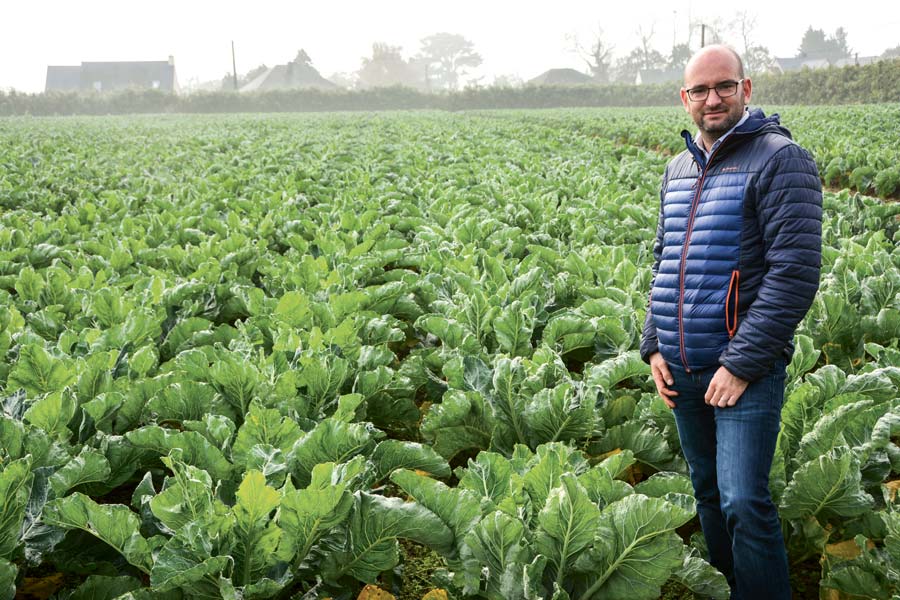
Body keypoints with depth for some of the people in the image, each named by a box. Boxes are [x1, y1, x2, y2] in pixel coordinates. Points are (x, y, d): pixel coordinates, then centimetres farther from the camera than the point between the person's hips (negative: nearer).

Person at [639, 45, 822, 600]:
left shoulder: (781, 160, -11)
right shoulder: (679, 169, 13)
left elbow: (796, 271, -18)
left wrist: (742, 363, -20)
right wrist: (654, 346, 9)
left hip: (746, 367, -7)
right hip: (682, 369, 7)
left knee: (744, 502, -12)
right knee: (709, 492, 17)